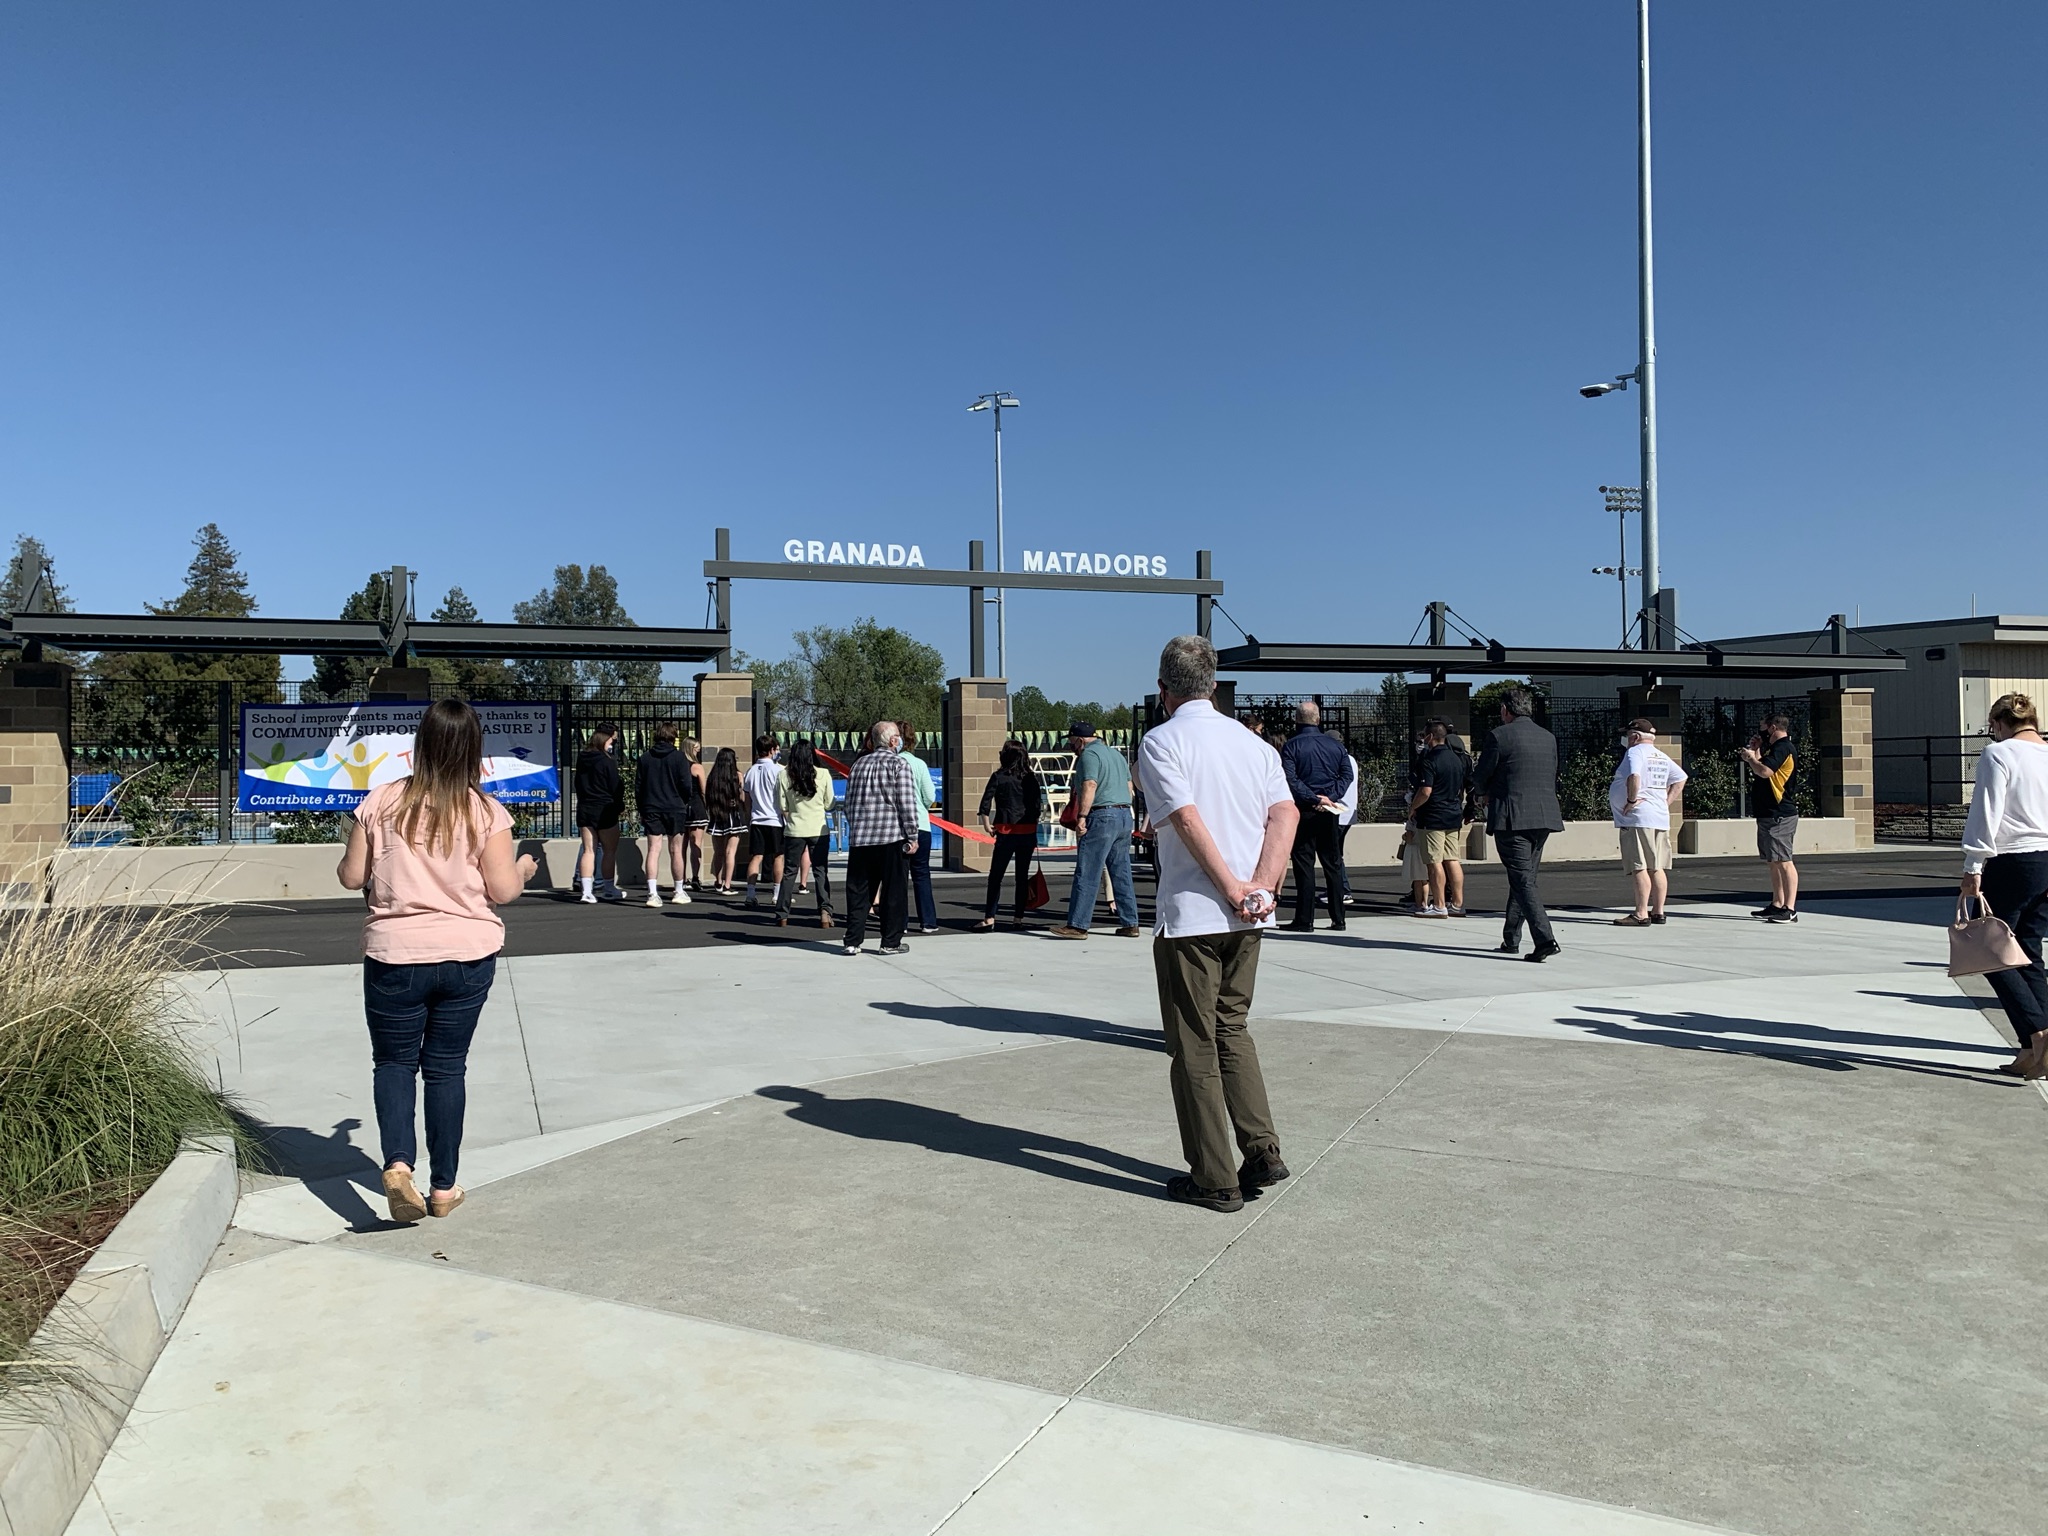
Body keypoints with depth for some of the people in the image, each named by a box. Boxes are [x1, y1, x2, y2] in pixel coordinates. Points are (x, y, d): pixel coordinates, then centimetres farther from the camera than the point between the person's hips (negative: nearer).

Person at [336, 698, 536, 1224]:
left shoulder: (380, 802, -5)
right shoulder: (486, 812, -7)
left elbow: (352, 876, 1)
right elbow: (503, 890, -7)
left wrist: (367, 862, 22)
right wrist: (523, 870, 14)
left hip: (394, 954, 0)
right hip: (468, 955, 1)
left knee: (393, 1061, 15)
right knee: (447, 1066, 12)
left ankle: (398, 1163, -7)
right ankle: (444, 1186, 18)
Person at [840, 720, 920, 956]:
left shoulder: (859, 764, 13)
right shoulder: (899, 765, -4)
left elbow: (849, 803, 15)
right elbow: (907, 804, -9)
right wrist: (912, 837, -3)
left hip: (859, 838, 5)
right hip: (891, 836, -5)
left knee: (857, 891, 9)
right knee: (893, 892, 5)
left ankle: (853, 941, 10)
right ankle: (890, 942, 8)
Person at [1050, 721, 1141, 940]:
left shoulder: (1089, 755, -8)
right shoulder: (1116, 753, 20)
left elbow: (1089, 786, -19)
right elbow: (1129, 785, 22)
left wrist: (1081, 817, -23)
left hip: (1101, 817, -9)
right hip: (1125, 815, 9)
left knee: (1086, 874, -7)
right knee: (1122, 873, 11)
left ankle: (1077, 925, -7)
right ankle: (1130, 924, 11)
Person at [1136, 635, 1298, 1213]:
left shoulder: (1160, 741, -6)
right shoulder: (1253, 743, 11)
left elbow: (1187, 819, -18)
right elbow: (1285, 814, -2)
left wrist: (1232, 889, -14)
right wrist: (1261, 887, -9)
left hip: (1189, 915, -6)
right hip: (1248, 919, 6)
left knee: (1195, 1047, 4)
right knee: (1232, 1029, 21)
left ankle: (1214, 1180, 11)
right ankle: (1262, 1152, 14)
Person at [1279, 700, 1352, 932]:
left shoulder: (1291, 746, -6)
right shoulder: (1335, 745, 8)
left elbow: (1290, 780, -16)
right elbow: (1347, 774, 2)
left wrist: (1314, 799, -15)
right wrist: (1329, 797, -6)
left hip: (1303, 811, -4)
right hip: (1329, 812, 4)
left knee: (1304, 865, -1)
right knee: (1333, 864, 10)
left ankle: (1305, 920, -1)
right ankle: (1338, 919, 12)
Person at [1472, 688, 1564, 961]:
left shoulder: (1500, 735, -8)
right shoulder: (1549, 738, 12)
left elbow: (1479, 779, -3)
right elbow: (1552, 779, 19)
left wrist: (1487, 794, 20)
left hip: (1511, 818, -7)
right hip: (1544, 817, 7)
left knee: (1523, 880, -8)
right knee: (1524, 878, 16)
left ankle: (1545, 939, -20)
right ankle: (1511, 939, 25)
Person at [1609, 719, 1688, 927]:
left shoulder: (1635, 752, -8)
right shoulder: (1661, 756, 19)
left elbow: (1634, 776, -26)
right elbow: (1681, 778, 23)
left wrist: (1631, 800, -16)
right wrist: (1667, 803, 16)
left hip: (1638, 818, -9)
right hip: (1660, 818, 9)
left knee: (1639, 867, -9)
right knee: (1657, 868, 11)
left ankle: (1641, 914, -11)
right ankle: (1658, 911, 15)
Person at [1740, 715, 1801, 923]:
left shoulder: (1783, 748, -13)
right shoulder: (1775, 748, 20)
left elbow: (1764, 771, -26)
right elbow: (1761, 772, 26)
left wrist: (1750, 757, -8)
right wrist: (1755, 752, 18)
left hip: (1779, 815, -11)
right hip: (1769, 814, 11)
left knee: (1783, 861, -11)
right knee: (1774, 861, 14)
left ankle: (1790, 909, -13)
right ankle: (1777, 904, 20)